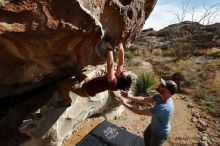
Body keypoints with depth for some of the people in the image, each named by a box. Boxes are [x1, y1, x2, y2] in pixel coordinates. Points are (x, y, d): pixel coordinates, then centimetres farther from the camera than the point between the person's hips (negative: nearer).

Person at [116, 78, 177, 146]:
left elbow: (140, 112, -39)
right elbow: (143, 99, -14)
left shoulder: (163, 107, -45)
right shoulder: (160, 96, -19)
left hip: (160, 133, -7)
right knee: (146, 136, 33)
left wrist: (124, 103, -33)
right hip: (154, 126, 7)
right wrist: (129, 96, -27)